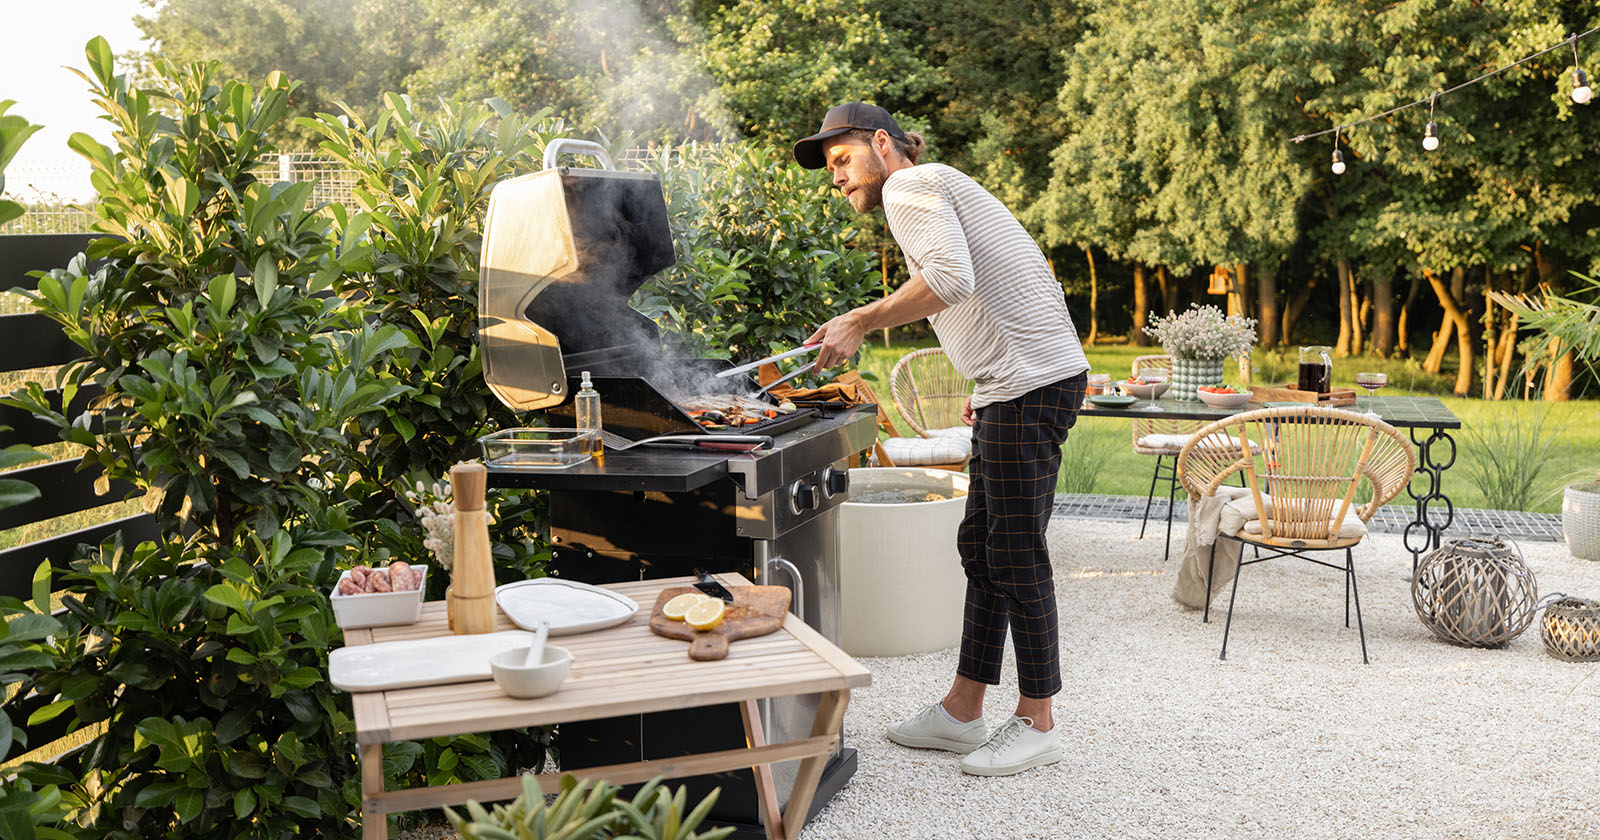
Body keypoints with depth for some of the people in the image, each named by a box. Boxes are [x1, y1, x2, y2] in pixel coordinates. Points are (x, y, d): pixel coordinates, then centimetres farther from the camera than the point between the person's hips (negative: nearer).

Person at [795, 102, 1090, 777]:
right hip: (1019, 386, 11)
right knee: (979, 546, 12)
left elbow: (949, 278, -23)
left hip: (1031, 385, -11)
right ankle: (962, 711, 19)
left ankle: (1037, 723, 6)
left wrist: (861, 321, -16)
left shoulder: (909, 185, -5)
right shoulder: (940, 192, 26)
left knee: (1015, 554, -4)